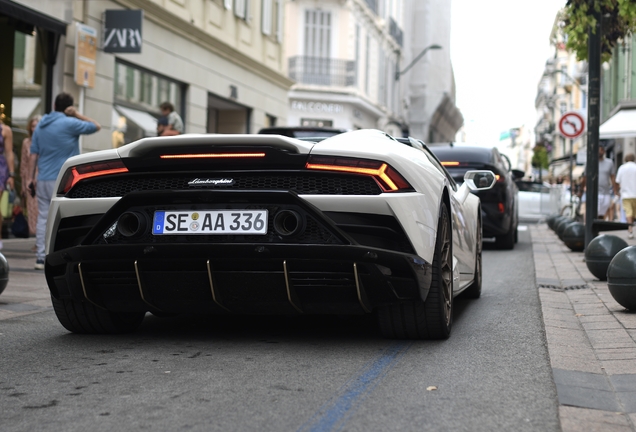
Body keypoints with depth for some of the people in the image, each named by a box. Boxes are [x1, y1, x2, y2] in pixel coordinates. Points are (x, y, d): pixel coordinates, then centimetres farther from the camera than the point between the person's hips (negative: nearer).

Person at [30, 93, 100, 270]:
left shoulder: (41, 124, 12)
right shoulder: (70, 124, -8)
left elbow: (34, 153, 13)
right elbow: (96, 126, -1)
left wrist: (33, 177, 18)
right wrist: (77, 115, 0)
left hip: (42, 180, 6)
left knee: (43, 219, 7)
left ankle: (40, 258, 4)